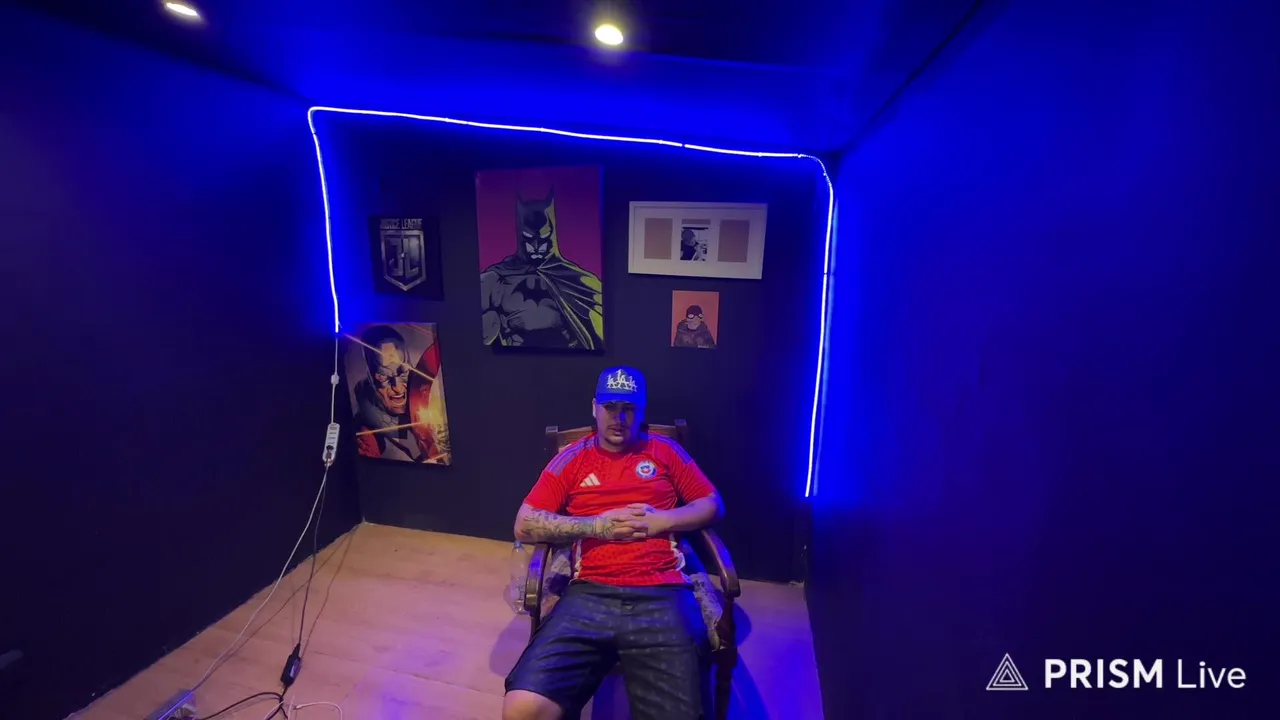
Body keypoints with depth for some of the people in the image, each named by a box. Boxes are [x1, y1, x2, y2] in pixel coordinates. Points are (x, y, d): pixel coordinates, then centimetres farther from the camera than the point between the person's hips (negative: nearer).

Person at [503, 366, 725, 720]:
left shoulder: (665, 451, 14)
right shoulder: (571, 459, 12)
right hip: (590, 596, 1)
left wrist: (661, 520, -2)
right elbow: (524, 526, 7)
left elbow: (713, 505, 15)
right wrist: (597, 525, -4)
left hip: (662, 596, 0)